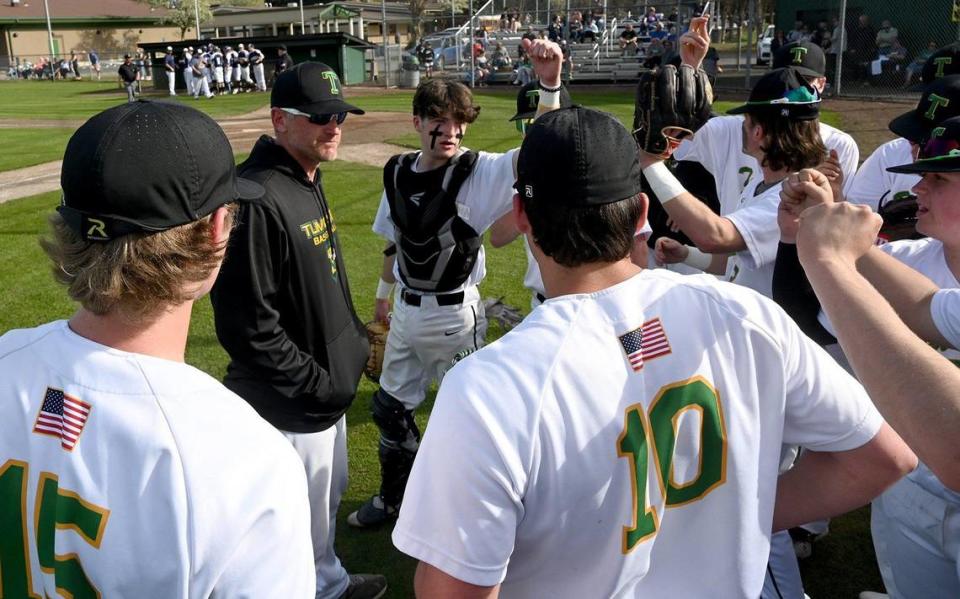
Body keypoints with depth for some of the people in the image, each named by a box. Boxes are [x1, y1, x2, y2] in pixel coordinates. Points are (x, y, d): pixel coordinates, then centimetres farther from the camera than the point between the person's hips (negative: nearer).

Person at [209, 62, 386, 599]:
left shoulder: (309, 181, 6)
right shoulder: (258, 199, -27)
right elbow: (246, 327, -27)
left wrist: (353, 340, 12)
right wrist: (320, 384, -21)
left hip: (328, 388, 10)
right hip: (290, 409, -10)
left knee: (329, 495, 28)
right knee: (307, 517, 10)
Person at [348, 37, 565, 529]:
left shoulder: (481, 172, -16)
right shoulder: (398, 172, -1)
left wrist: (549, 84, -47)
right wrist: (384, 294, 19)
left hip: (454, 313, -6)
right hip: (406, 309, 6)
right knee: (390, 407, 20)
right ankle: (394, 498, 42)